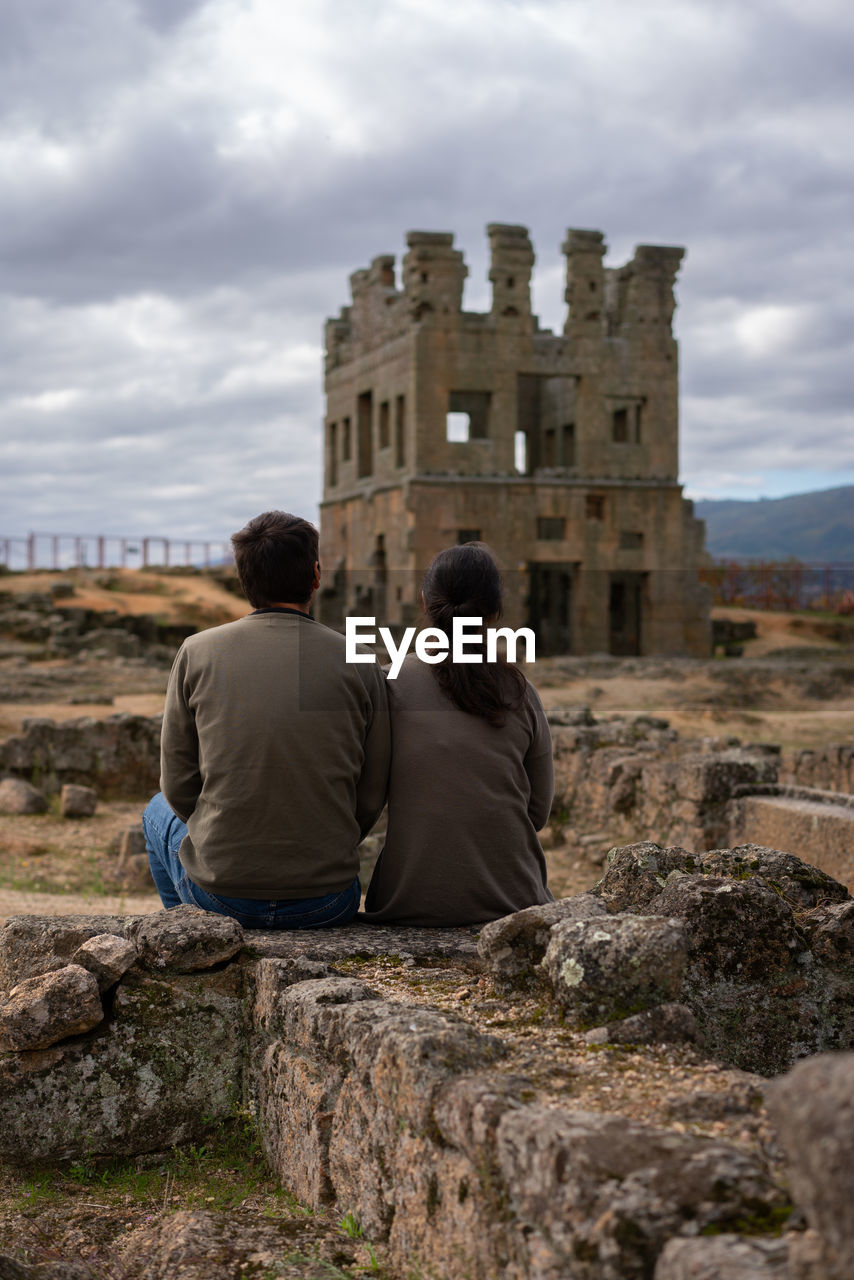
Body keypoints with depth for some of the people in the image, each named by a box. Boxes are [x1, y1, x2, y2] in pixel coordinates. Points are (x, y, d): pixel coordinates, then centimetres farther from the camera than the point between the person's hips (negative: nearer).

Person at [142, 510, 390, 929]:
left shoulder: (197, 652, -5)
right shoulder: (358, 664, -5)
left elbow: (178, 786, 1)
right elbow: (371, 798, 1)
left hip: (217, 894, 0)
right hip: (326, 903, 1)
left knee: (159, 812, 34)